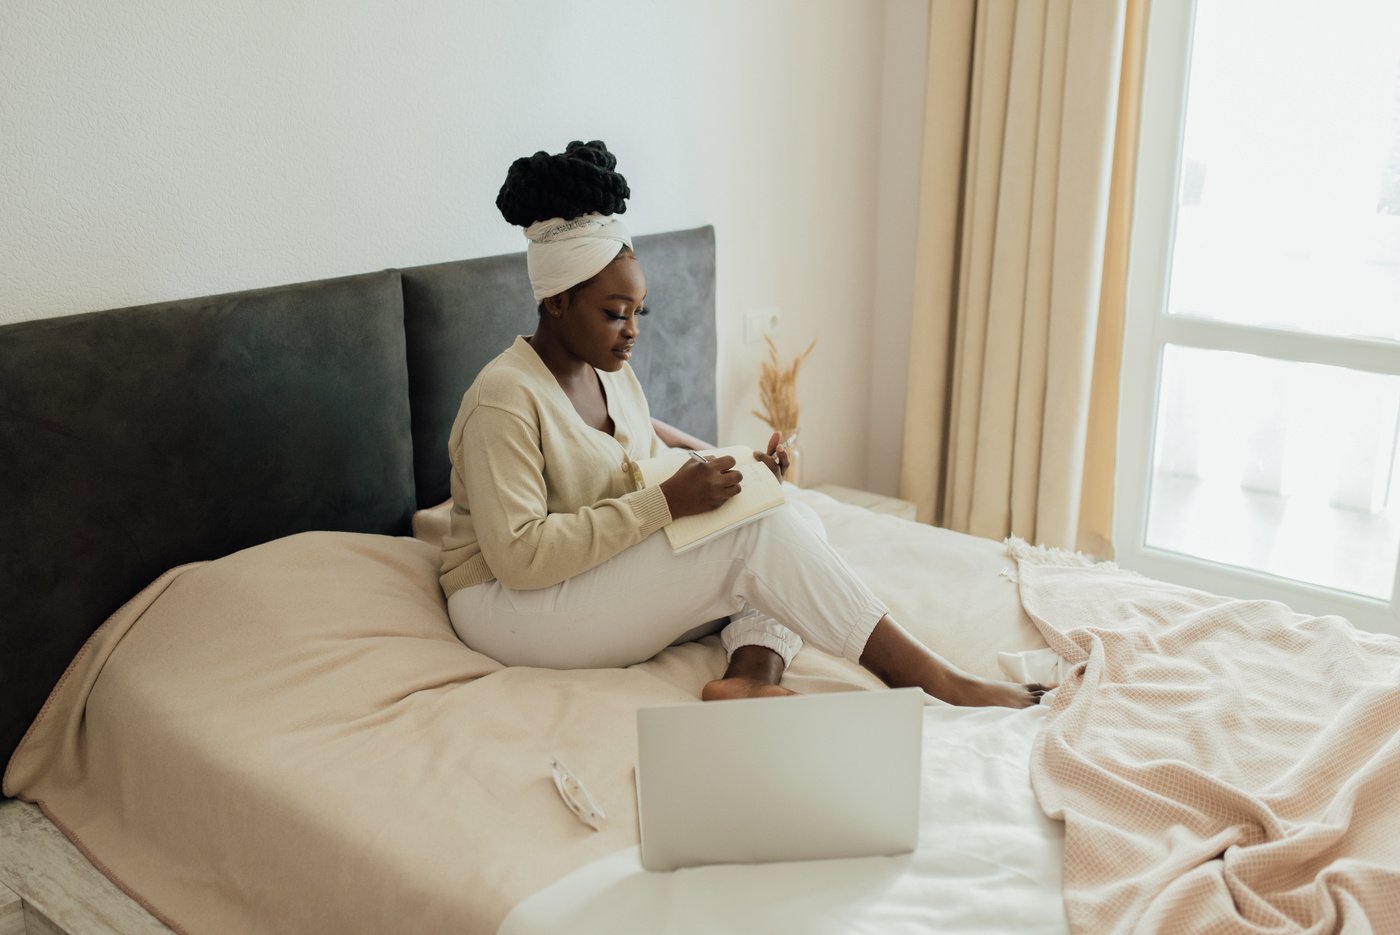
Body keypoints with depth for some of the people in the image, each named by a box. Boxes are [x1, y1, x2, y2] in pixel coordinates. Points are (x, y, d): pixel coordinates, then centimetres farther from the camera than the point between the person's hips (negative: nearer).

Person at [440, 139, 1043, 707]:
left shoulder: (609, 372, 7)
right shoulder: (505, 397, -19)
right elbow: (518, 556, -27)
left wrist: (727, 467, -1)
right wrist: (666, 503, -29)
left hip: (610, 578, 9)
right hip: (510, 604, -8)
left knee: (796, 522, -9)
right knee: (759, 532, -24)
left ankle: (750, 675, -33)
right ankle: (940, 683, -22)